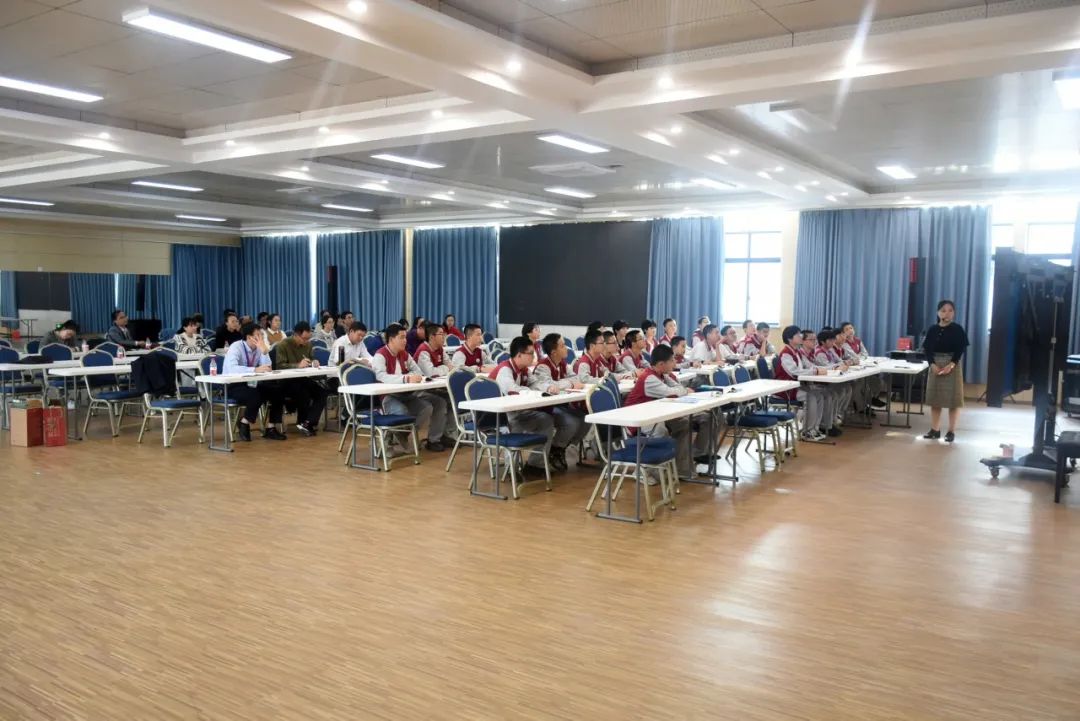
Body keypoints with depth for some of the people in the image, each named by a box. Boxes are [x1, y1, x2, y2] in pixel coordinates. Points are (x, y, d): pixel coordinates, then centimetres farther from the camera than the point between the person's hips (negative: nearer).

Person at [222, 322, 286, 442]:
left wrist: (264, 351, -21)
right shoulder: (236, 347, -17)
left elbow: (268, 369, -9)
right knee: (256, 397, -33)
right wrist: (255, 369, -41)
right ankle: (244, 424, -4)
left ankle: (271, 429, -5)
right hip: (233, 386, -6)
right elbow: (232, 369, -35)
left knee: (278, 392, -13)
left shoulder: (259, 348, 0)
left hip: (250, 384, 6)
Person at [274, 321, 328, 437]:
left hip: (303, 379, 6)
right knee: (303, 393, -35)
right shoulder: (283, 345, -11)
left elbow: (311, 359, 20)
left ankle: (308, 423, -25)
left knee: (322, 392, -21)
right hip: (286, 381, -6)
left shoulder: (308, 344, 8)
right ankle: (302, 422, -12)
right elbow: (279, 366, -19)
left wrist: (314, 362, -5)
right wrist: (298, 365, -31)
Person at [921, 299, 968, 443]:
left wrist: (951, 365, -20)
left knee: (953, 399, -1)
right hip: (935, 365, 3)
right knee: (934, 398, 6)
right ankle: (935, 429, 14)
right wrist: (932, 364, -14)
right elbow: (927, 349, 1)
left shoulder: (958, 329, -2)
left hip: (953, 365, -3)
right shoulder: (932, 329, 5)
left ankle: (951, 431, 5)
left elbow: (961, 349, -7)